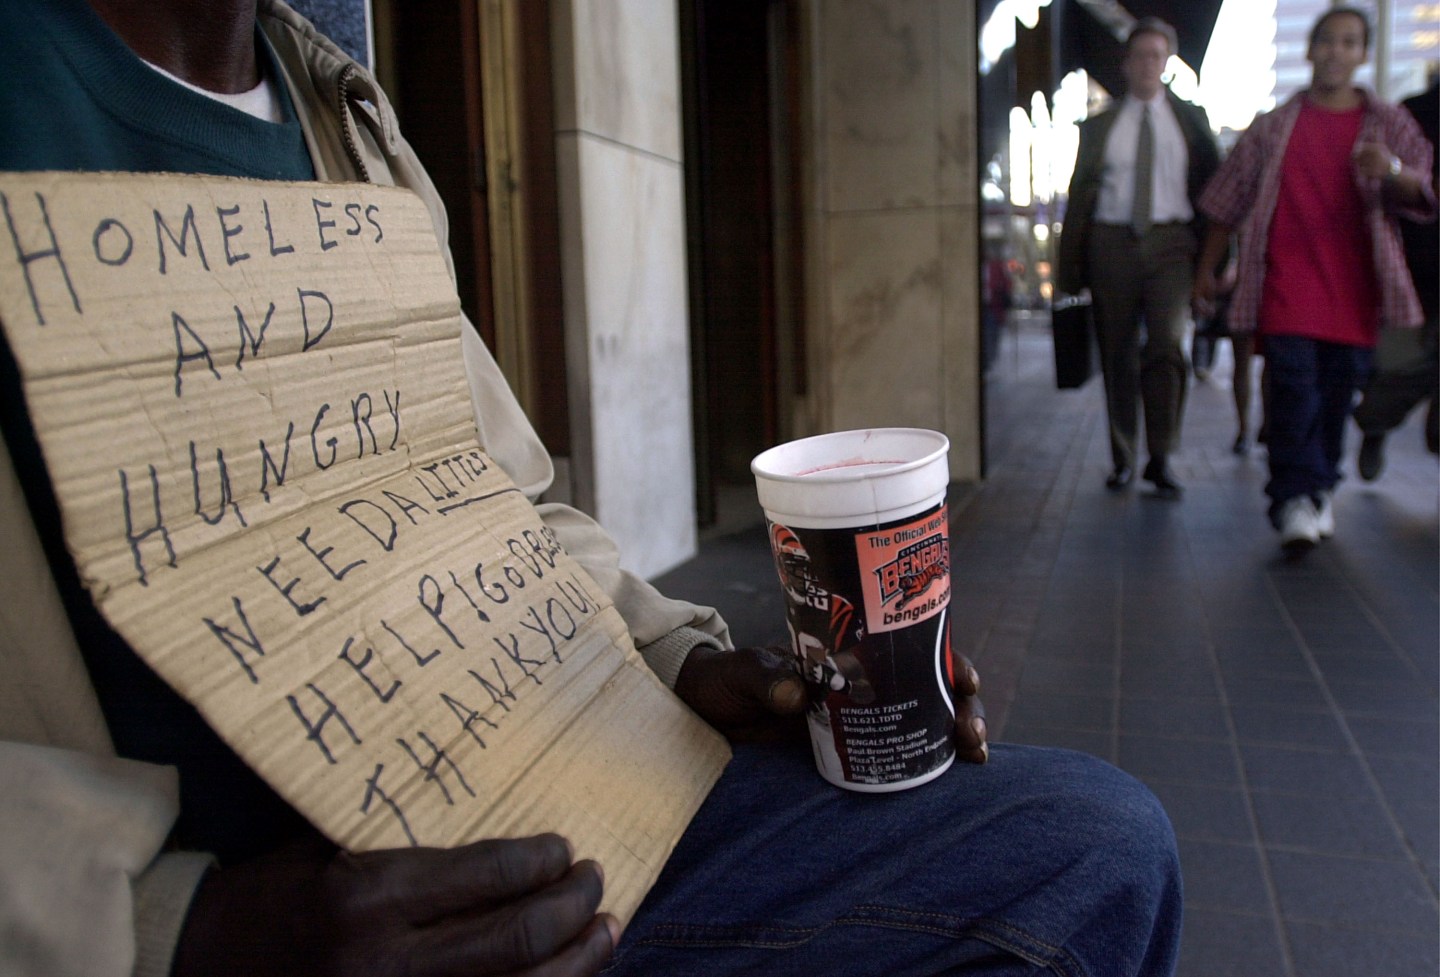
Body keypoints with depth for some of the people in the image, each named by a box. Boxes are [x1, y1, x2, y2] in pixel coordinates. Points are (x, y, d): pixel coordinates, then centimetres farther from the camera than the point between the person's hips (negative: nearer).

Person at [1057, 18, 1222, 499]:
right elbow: (1079, 194, 9)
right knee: (1117, 354, 4)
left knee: (1168, 346, -15)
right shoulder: (1098, 126, 13)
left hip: (1170, 241, -1)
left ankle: (1161, 459, -6)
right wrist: (1070, 265, 1)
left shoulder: (1190, 118, 11)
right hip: (1111, 240, 1)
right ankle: (1122, 458, 14)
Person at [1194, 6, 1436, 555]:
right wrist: (1206, 269, 11)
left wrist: (1394, 171, -21)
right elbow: (1229, 202, 13)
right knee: (1294, 388, -14)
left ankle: (1319, 492, 19)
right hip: (1286, 281, -1)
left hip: (1354, 291, 2)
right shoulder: (1273, 127, 11)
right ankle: (1295, 502, -17)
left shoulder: (1389, 125, 12)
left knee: (1338, 396, 4)